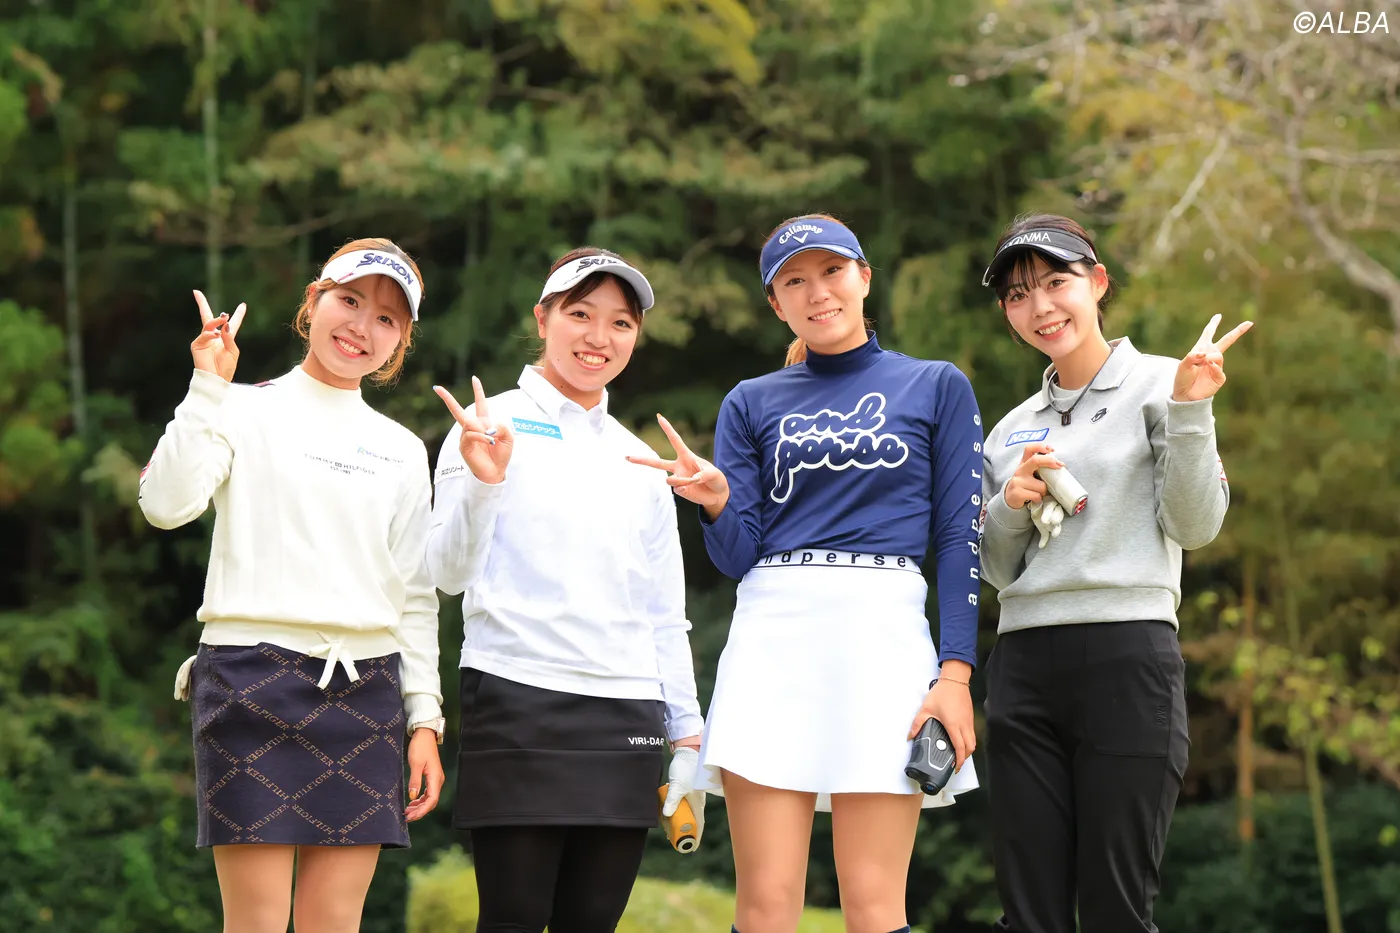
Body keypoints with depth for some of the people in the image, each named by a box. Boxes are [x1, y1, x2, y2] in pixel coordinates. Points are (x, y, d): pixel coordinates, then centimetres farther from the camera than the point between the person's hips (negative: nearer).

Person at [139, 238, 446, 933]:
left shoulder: (403, 452, 17)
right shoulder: (247, 413, 7)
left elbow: (416, 596, 15)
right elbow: (167, 505, -11)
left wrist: (424, 718, 8)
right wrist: (207, 389, -11)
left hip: (366, 689, 4)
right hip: (255, 672, -3)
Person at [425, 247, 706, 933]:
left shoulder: (638, 461, 18)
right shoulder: (492, 427, 3)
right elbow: (450, 575, -6)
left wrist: (687, 738, 14)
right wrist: (483, 483, -23)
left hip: (626, 722, 5)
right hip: (518, 704, -5)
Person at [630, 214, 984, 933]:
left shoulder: (937, 387, 12)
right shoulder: (752, 403, 16)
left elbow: (959, 538, 6)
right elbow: (738, 556, 10)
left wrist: (955, 672, -6)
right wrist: (716, 502, -13)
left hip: (884, 633, -1)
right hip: (772, 637, 2)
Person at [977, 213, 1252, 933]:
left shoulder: (1156, 386, 3)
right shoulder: (1011, 431, 18)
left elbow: (1196, 525, -5)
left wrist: (1188, 412, -15)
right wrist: (1008, 509, 1)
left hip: (1127, 657, -5)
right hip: (1022, 664, 5)